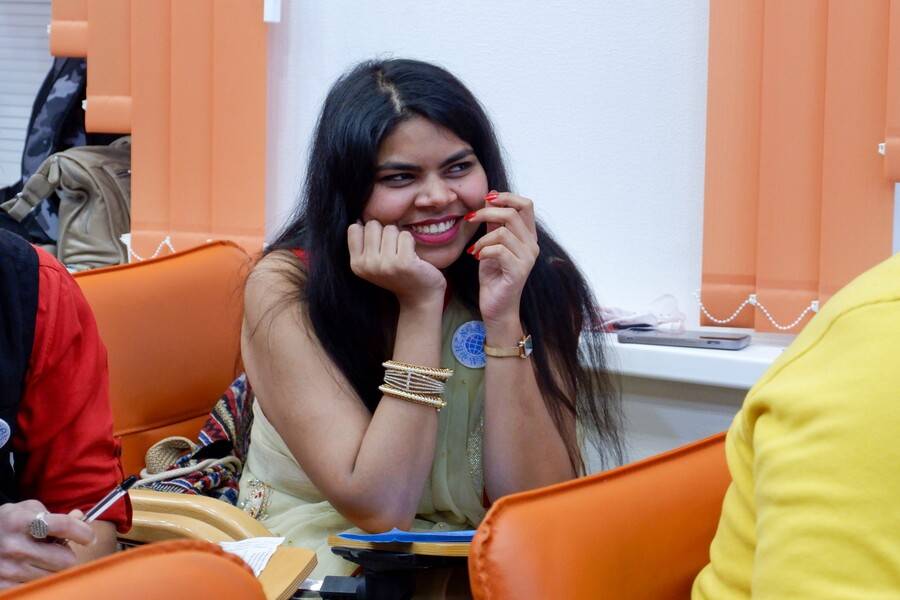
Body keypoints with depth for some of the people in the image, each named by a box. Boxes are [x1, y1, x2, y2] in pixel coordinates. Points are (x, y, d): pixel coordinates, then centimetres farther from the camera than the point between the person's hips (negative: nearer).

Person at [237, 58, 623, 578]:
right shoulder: (286, 290, -11)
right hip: (315, 569, -2)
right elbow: (378, 509, -17)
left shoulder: (541, 284, -5)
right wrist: (419, 307, -19)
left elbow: (538, 508, -12)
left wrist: (504, 318, -19)